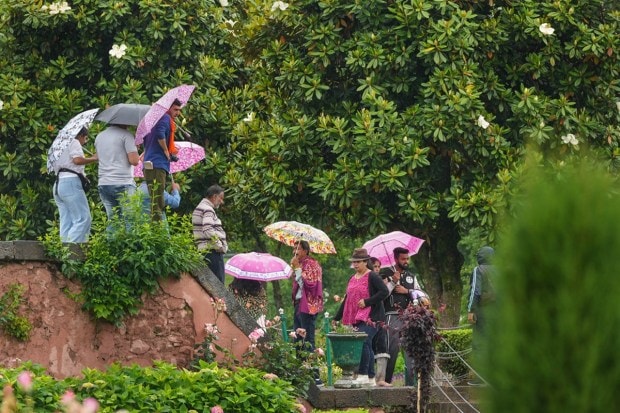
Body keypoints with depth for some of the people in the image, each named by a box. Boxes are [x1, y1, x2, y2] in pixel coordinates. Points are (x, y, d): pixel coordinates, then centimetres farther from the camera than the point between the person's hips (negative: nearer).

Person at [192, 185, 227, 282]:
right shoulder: (208, 209, -11)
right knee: (218, 283, -11)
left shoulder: (199, 208, 20)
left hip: (203, 249, 10)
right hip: (213, 251, -10)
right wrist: (220, 246, -16)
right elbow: (208, 230, -24)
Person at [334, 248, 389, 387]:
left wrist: (367, 302, -19)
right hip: (356, 318, 8)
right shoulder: (352, 278, 18)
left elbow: (384, 292, -16)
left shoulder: (372, 277, -6)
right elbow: (347, 299, 25)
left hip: (370, 317, -8)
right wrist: (337, 318, 23)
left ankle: (363, 375, -16)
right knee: (367, 346, 8)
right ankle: (371, 378, 11)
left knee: (363, 342, -19)